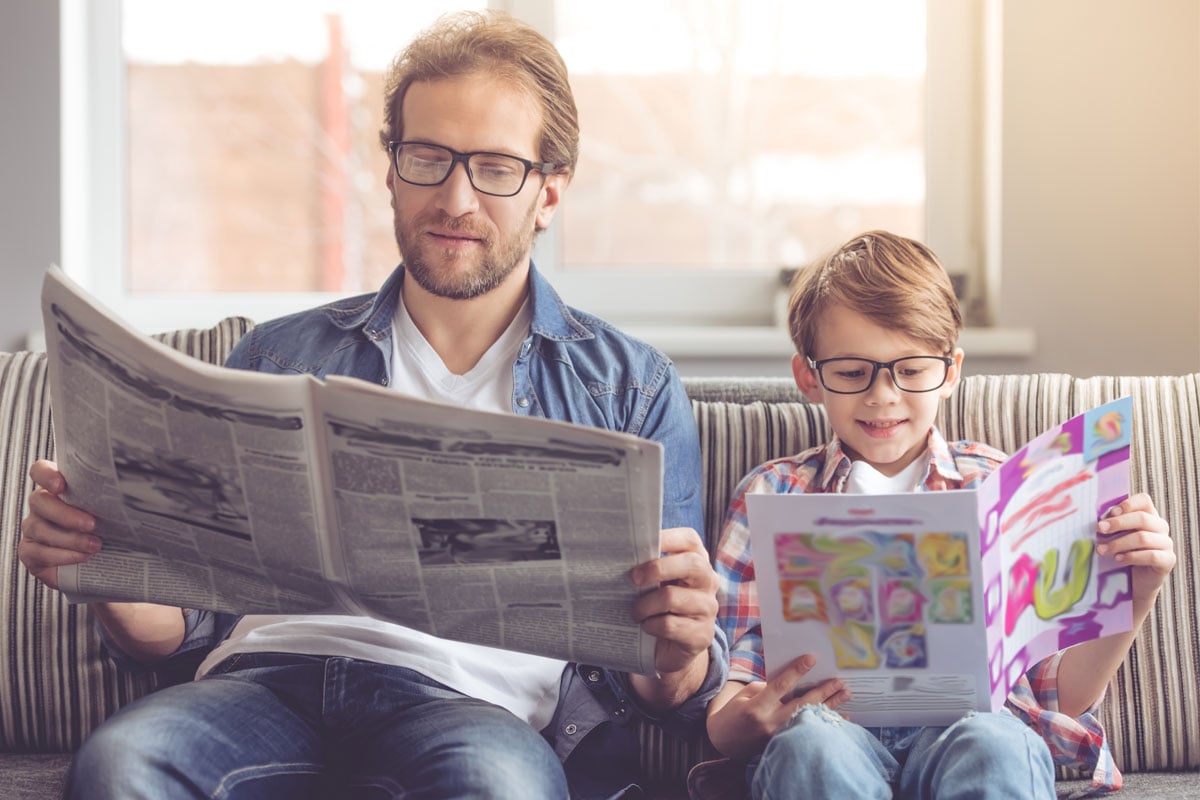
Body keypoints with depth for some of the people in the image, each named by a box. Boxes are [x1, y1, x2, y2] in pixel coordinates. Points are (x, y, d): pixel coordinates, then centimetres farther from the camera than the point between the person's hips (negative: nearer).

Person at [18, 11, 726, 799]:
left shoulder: (632, 385, 20)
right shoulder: (279, 357, 24)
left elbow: (665, 696, 14)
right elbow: (193, 615, 21)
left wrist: (681, 655, -11)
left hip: (483, 703, -2)